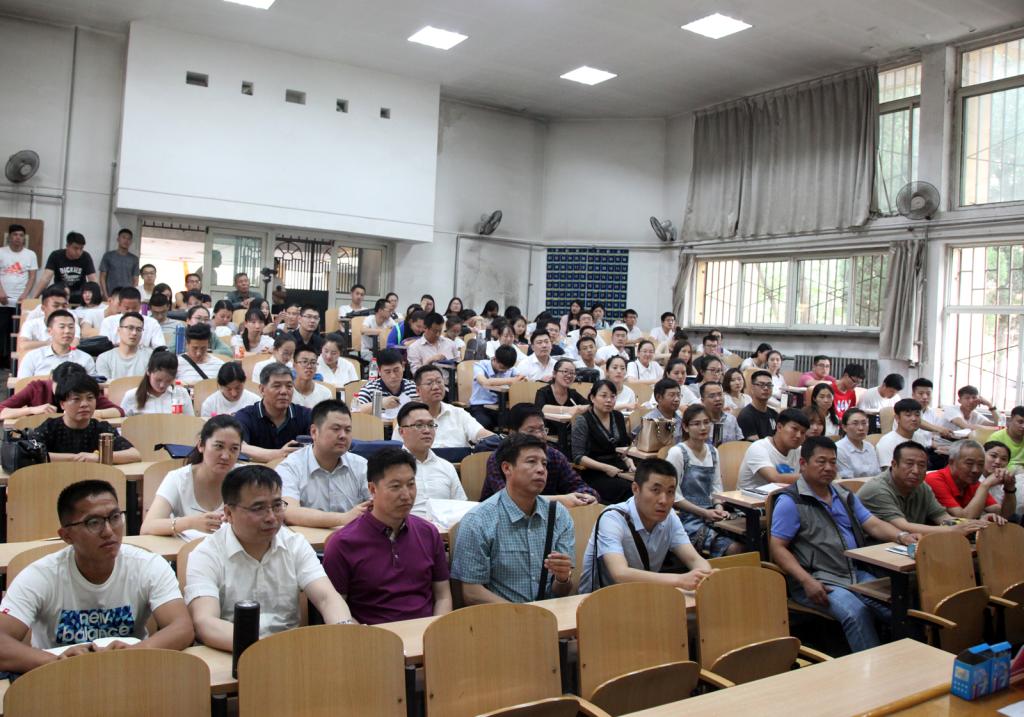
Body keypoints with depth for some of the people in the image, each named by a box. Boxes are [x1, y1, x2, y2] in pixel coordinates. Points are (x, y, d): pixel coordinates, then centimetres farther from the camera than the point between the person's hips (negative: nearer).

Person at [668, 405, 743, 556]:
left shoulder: (713, 451, 11)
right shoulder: (677, 452, -9)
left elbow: (716, 486, 15)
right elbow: (674, 496, -10)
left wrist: (719, 506, -5)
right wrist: (704, 512, -14)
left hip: (710, 515, 6)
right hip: (686, 518, -6)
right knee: (732, 547, -22)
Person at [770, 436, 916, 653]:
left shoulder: (845, 496, 20)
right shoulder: (790, 501, -4)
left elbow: (873, 524, 15)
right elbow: (777, 547, -8)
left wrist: (901, 536, -7)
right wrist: (806, 581, -20)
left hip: (855, 574, 7)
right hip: (816, 580, -6)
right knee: (856, 612, -31)